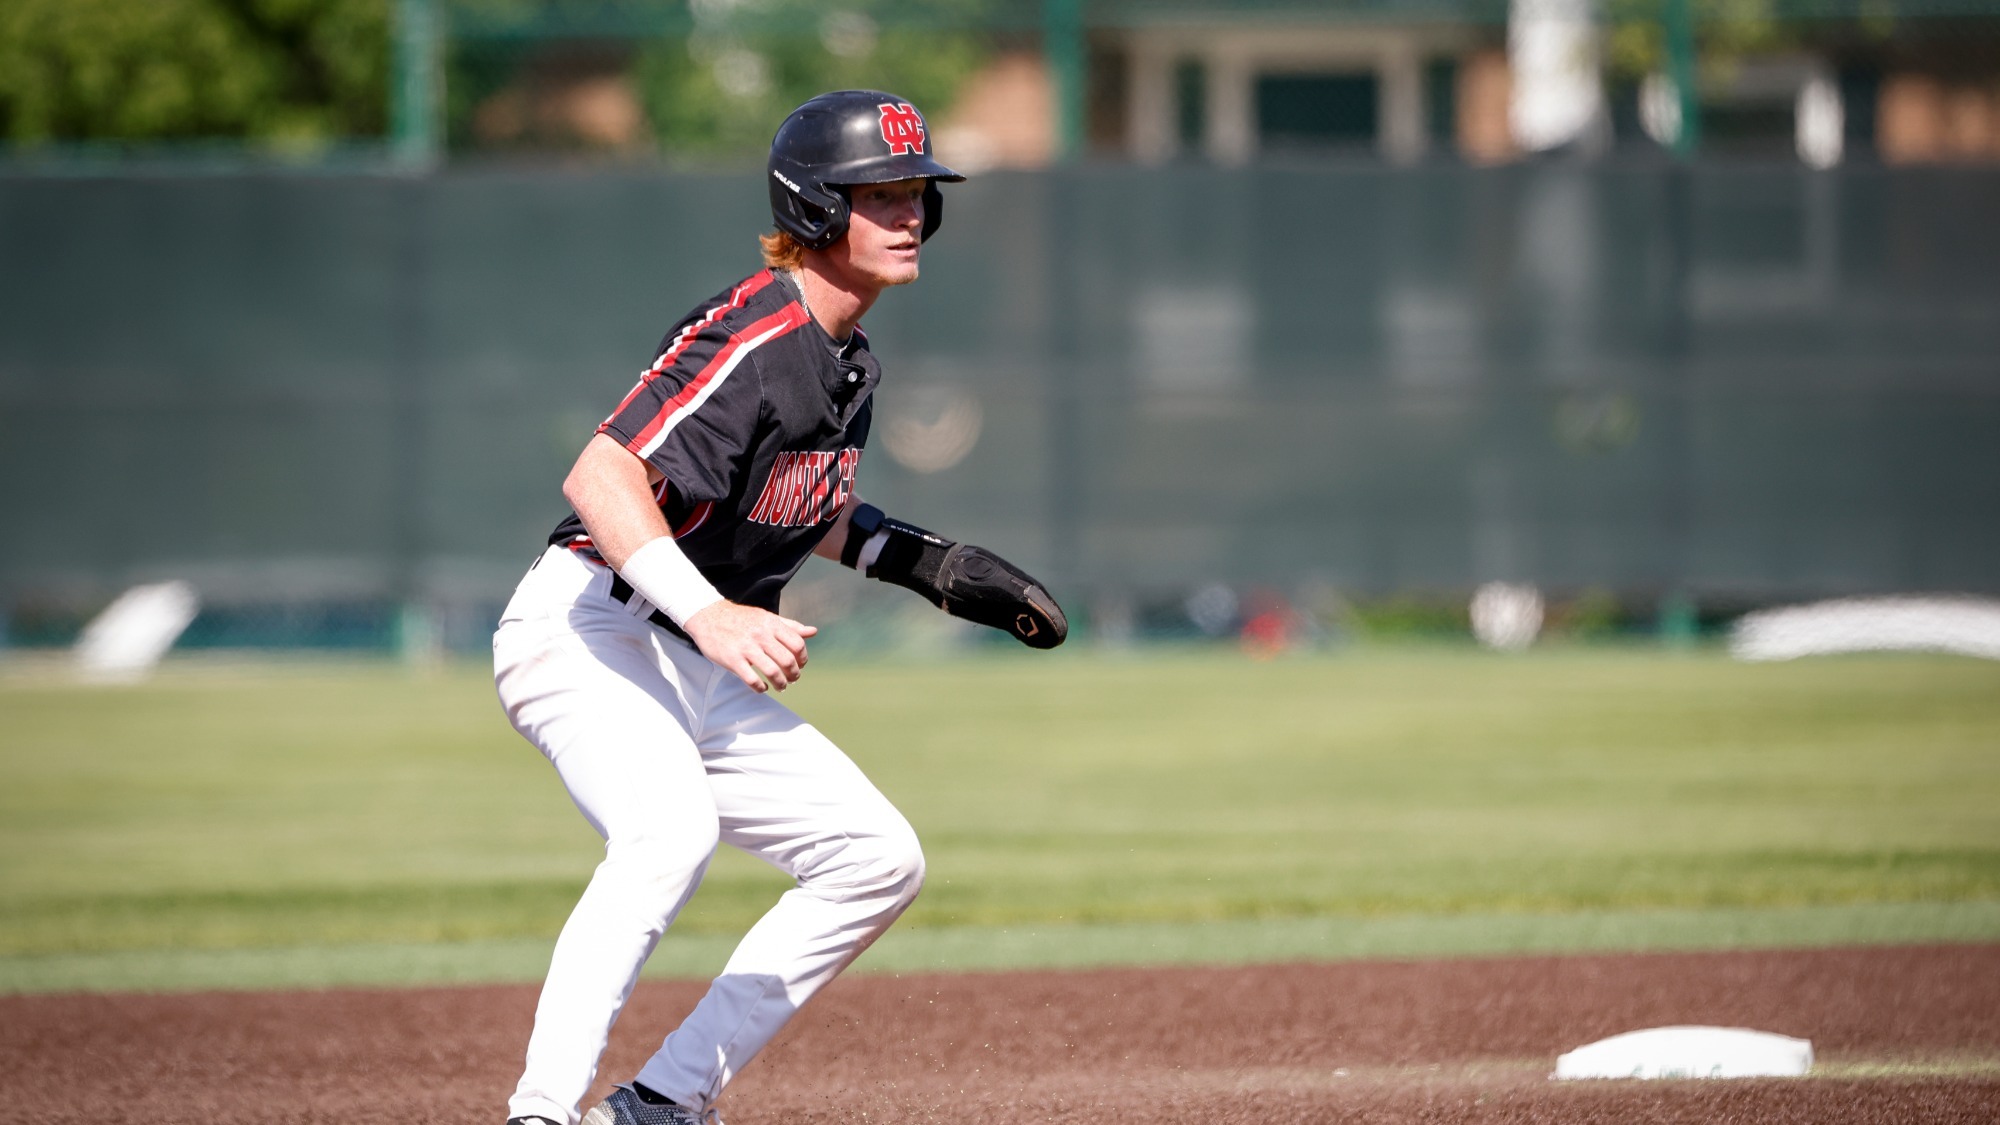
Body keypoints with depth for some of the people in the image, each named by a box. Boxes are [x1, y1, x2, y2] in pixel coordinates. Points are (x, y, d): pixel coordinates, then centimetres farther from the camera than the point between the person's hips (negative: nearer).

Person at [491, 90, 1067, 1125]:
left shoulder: (848, 363, 11)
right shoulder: (755, 339, -19)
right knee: (670, 827, -36)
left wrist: (929, 565, 15)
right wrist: (711, 615, -41)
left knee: (878, 858, 7)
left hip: (700, 672, 10)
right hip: (585, 634, -10)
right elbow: (601, 477, -30)